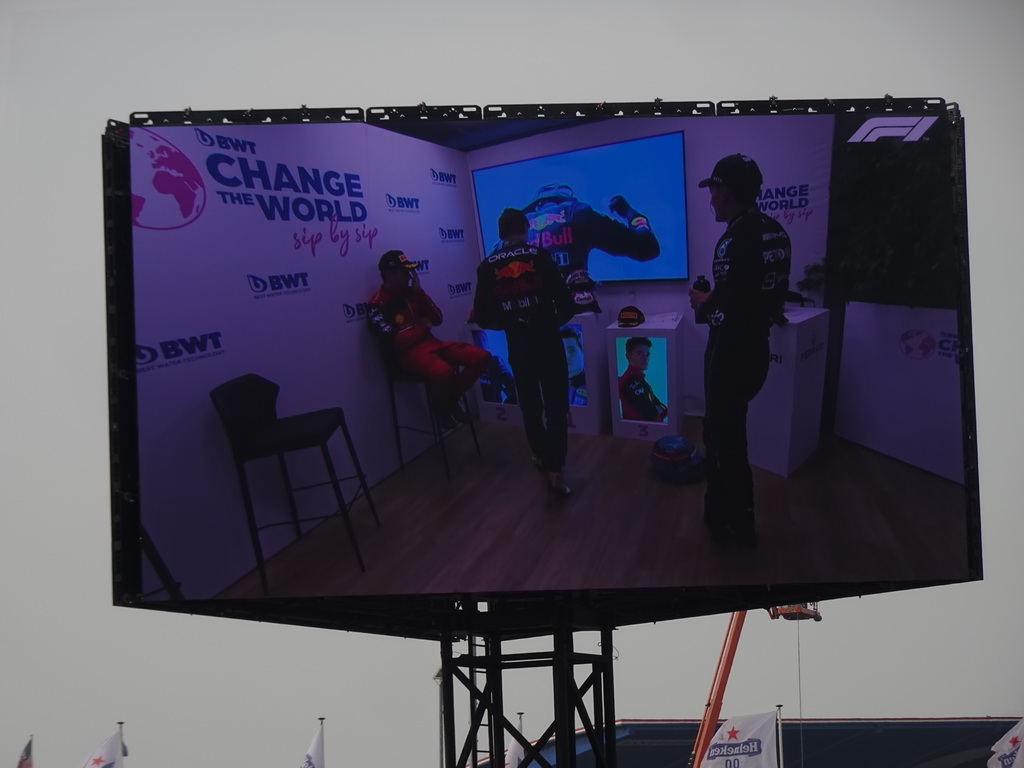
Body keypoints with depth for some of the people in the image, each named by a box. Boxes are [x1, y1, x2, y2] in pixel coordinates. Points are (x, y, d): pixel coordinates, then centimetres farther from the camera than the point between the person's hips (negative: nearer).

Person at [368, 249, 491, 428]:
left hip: (431, 343, 8)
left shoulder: (410, 292, 13)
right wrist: (422, 327, -3)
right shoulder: (377, 304, -8)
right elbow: (392, 341, -17)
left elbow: (437, 319, 11)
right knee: (444, 372, -39)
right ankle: (441, 408, -6)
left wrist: (419, 292, -1)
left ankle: (451, 400, 7)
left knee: (482, 357, -6)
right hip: (407, 352, -8)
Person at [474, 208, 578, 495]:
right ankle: (555, 470, -3)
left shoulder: (487, 267, -1)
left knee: (530, 405, 21)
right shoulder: (540, 256, -8)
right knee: (556, 406, 3)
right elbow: (565, 303, -10)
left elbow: (482, 318, -1)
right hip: (548, 343, -3)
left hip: (518, 348, 3)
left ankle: (541, 455, 38)